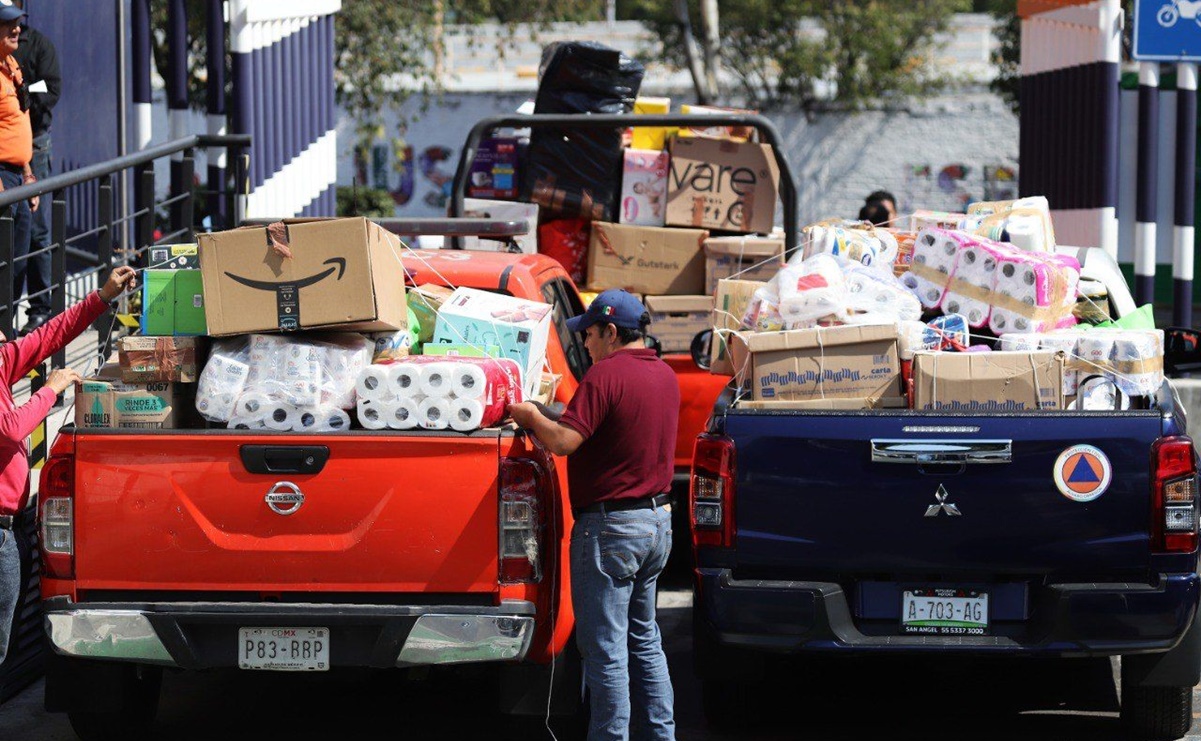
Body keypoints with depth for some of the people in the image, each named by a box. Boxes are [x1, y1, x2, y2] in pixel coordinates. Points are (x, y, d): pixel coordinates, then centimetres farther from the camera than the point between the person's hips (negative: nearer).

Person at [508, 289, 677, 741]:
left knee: (605, 649, -3)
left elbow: (564, 441, -23)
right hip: (658, 519, 9)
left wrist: (532, 415, -4)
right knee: (644, 640, 19)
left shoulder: (607, 374, -17)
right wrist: (547, 419, 18)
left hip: (610, 525, -9)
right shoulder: (665, 376, 11)